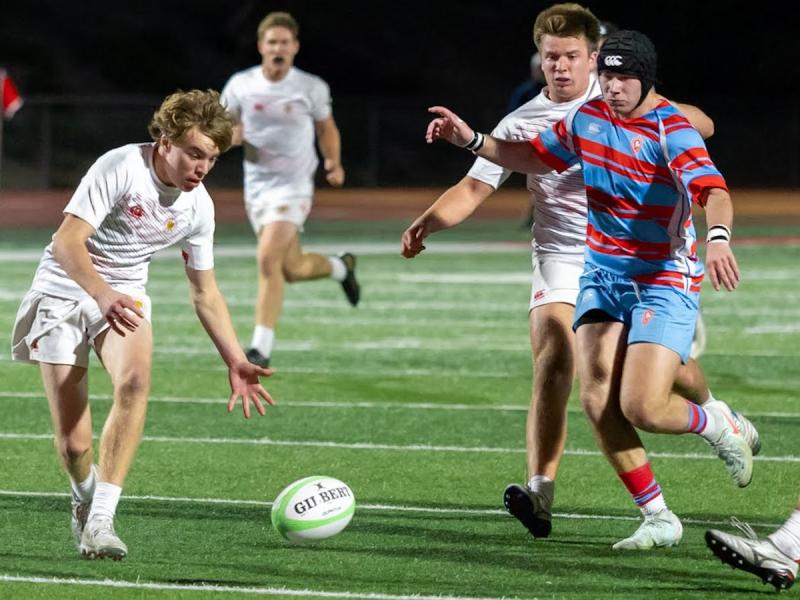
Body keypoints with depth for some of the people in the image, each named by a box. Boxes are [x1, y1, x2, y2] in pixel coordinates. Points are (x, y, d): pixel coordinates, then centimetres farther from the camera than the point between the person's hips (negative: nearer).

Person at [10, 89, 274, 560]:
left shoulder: (198, 207, -1)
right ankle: (86, 499, 28)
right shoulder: (121, 168, -20)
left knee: (135, 381, -31)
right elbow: (67, 242, -27)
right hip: (64, 291, -4)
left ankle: (100, 522, -30)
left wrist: (236, 362, 4)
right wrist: (102, 294, -44)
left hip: (125, 296, 4)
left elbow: (205, 293, 10)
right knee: (73, 444, -10)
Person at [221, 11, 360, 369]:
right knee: (292, 269, 10)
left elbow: (327, 128, 12)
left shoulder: (312, 88, -4)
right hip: (256, 187, 4)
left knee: (269, 258, -21)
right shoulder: (241, 85, -1)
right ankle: (340, 267, 45)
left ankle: (262, 348, -17)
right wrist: (229, 135, -16)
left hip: (293, 185, -4)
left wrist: (333, 163, -5)